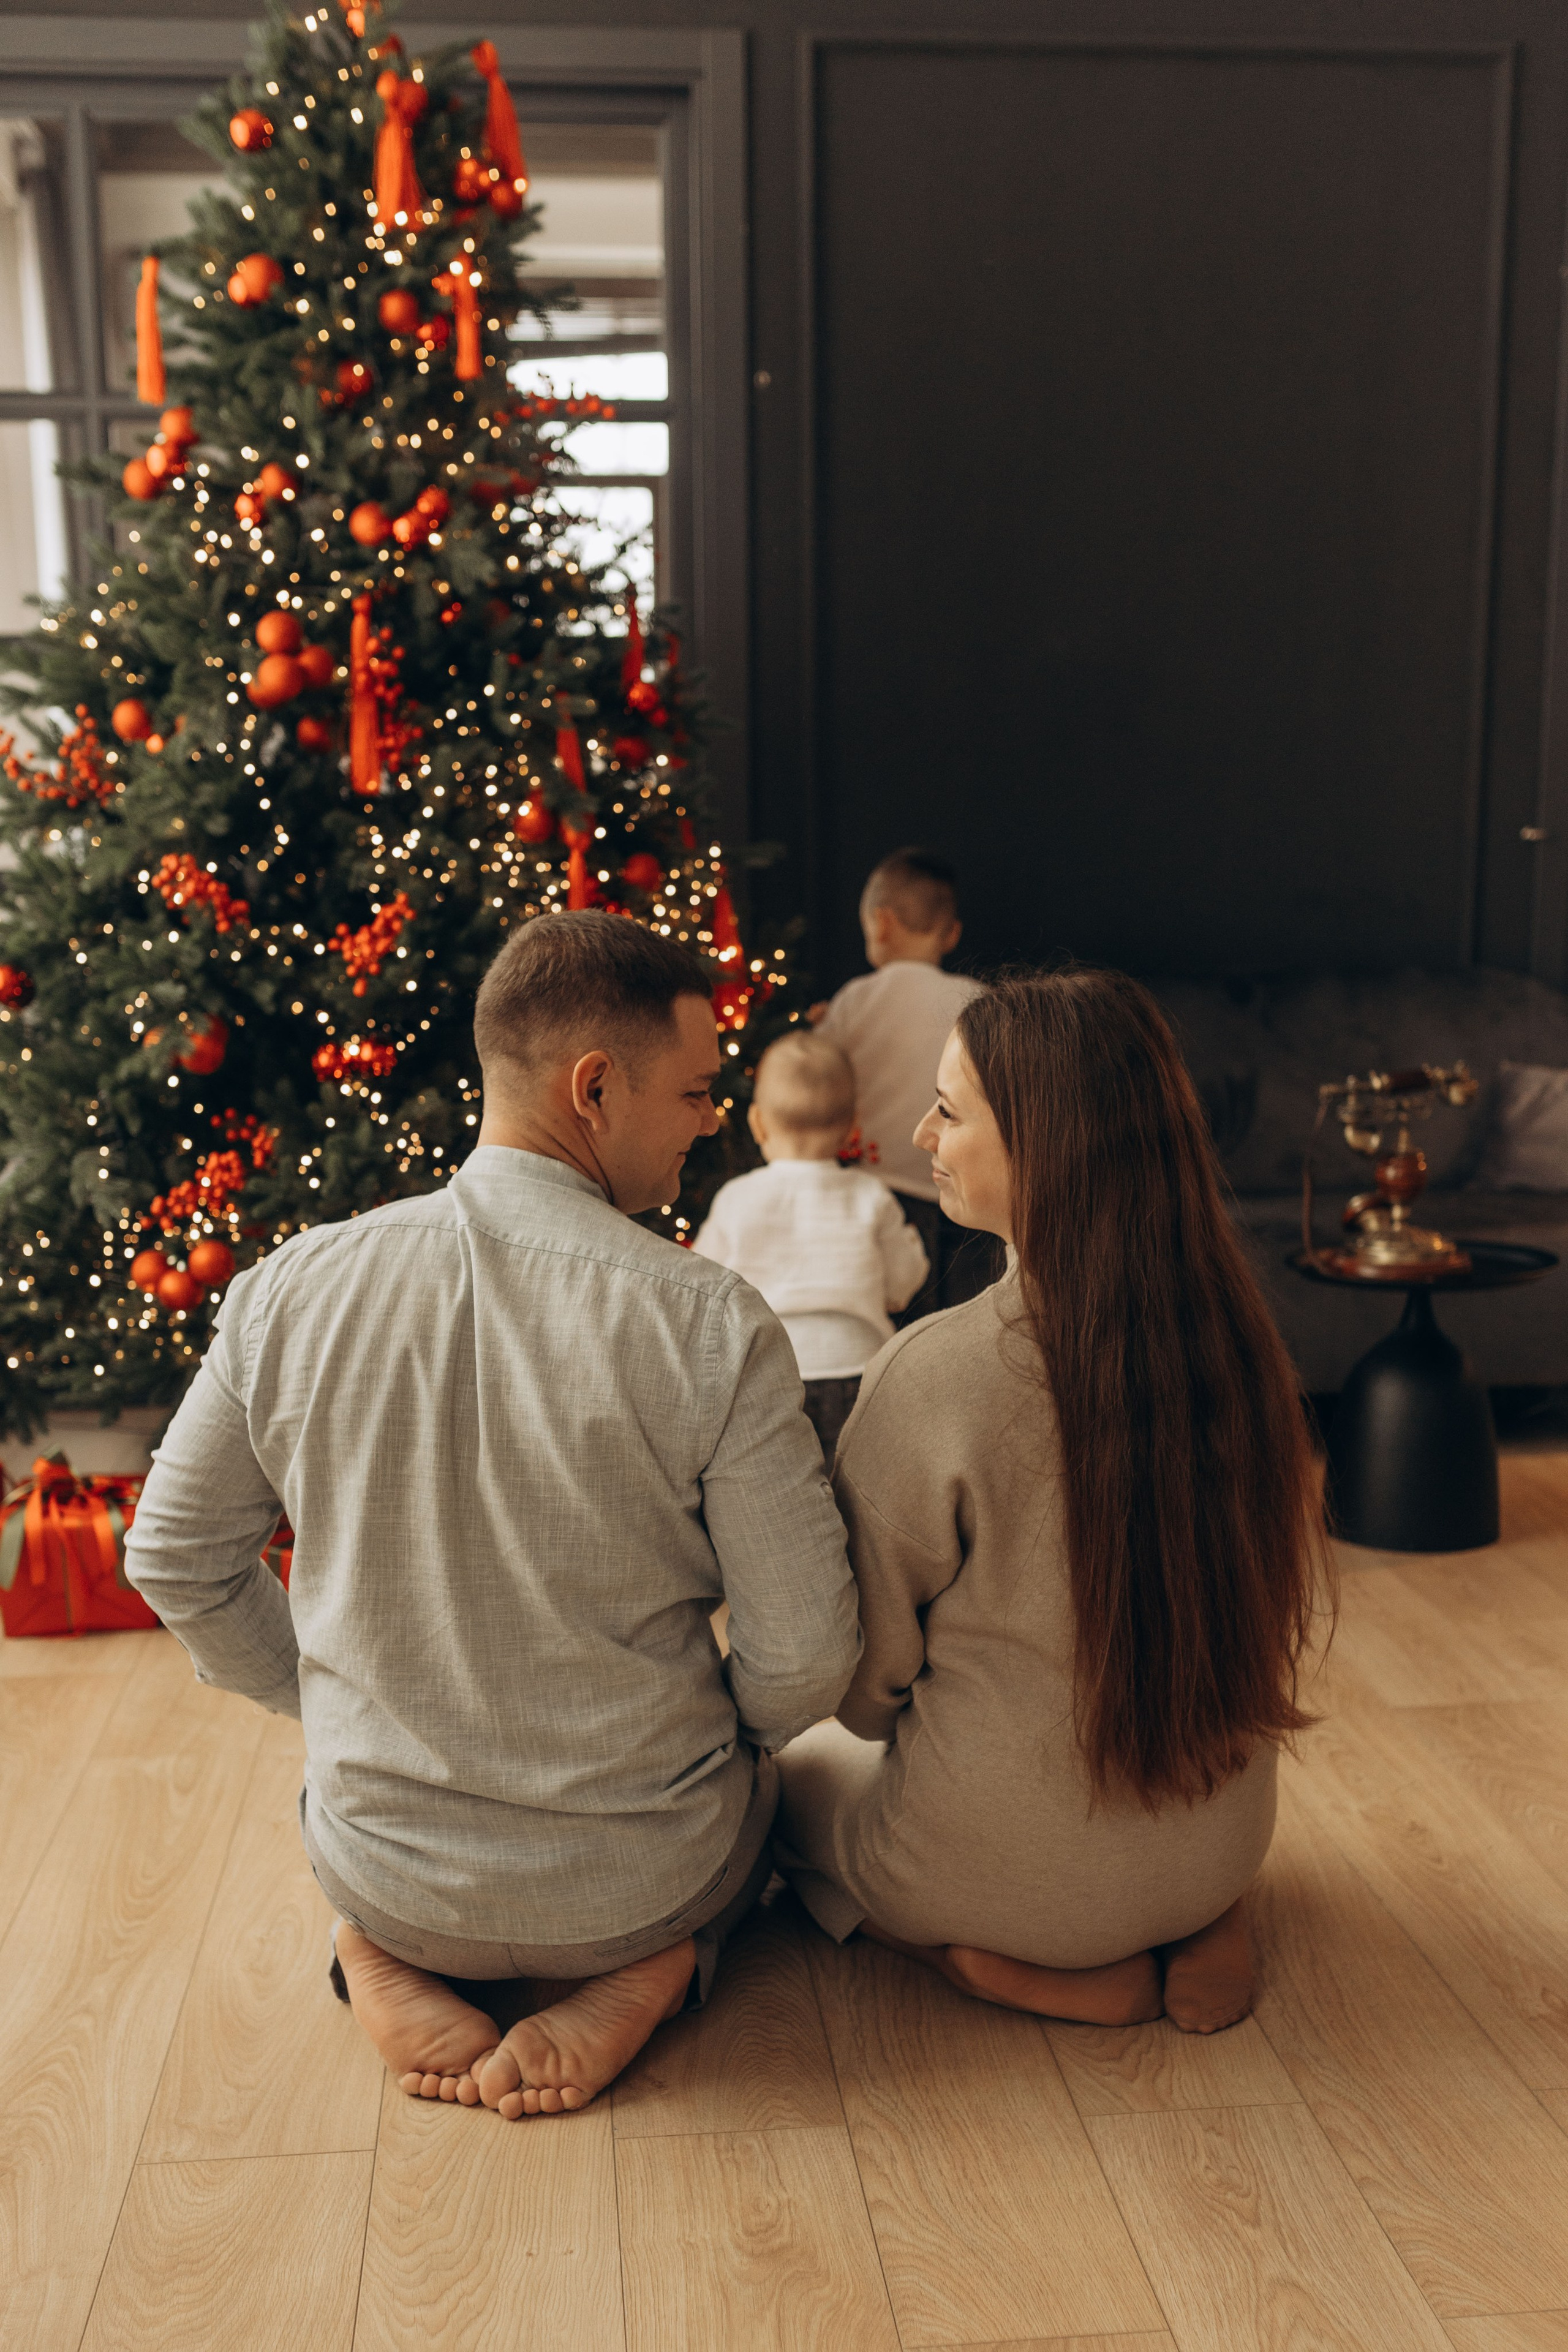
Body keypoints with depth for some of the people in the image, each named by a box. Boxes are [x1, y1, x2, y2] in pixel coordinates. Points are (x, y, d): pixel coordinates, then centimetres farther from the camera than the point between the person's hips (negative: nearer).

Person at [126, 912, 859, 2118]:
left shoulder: (289, 1288, -11)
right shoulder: (714, 1322, -22)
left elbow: (175, 1561, 2)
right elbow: (806, 1661, -16)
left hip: (383, 1871, 2)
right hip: (643, 1880, -2)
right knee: (758, 1764, 32)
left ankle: (394, 1960, 7)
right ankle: (645, 1969, 3)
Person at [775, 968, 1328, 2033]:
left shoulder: (936, 1372, -26)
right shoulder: (1237, 1337, -10)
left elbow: (865, 1680, -12)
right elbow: (1274, 1607, 5)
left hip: (1011, 1866, -5)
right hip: (1222, 1846, 5)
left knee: (791, 1770, 25)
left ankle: (1052, 1977, 4)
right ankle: (1205, 1933, 12)